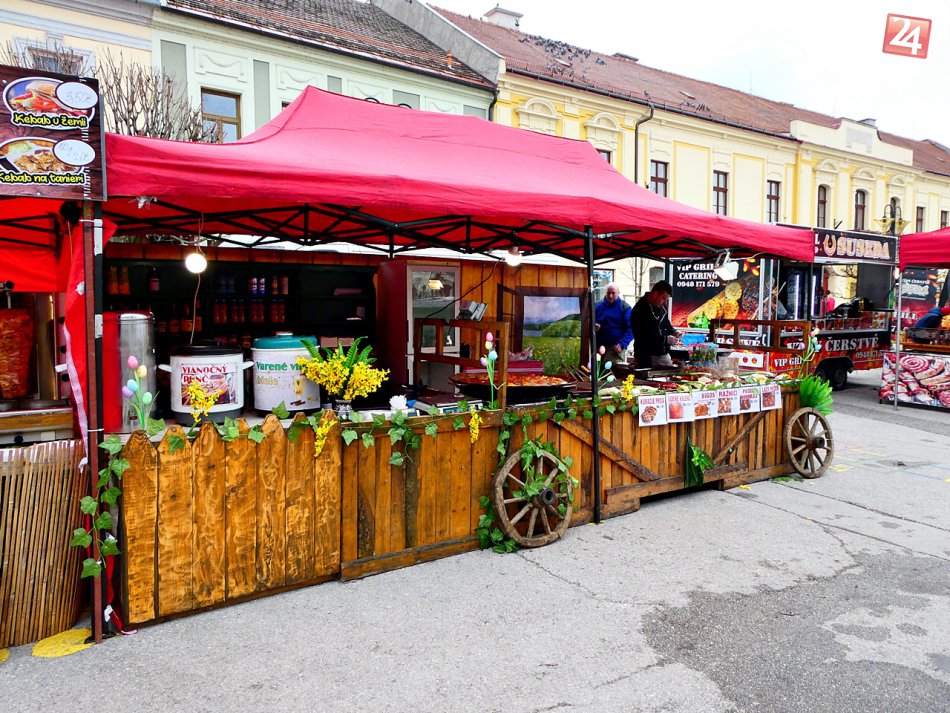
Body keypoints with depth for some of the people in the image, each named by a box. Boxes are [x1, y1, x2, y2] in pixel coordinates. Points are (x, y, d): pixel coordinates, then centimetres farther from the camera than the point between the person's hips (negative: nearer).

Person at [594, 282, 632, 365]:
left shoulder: (625, 308, -2)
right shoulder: (598, 305, 9)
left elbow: (630, 329, -7)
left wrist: (622, 344, -20)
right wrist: (594, 326, -5)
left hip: (615, 346, -4)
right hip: (598, 345, 4)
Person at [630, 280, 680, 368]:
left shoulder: (662, 306, 8)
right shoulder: (640, 310, -17)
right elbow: (642, 337, -23)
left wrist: (673, 332, 4)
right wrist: (665, 339, -20)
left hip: (664, 355, 8)